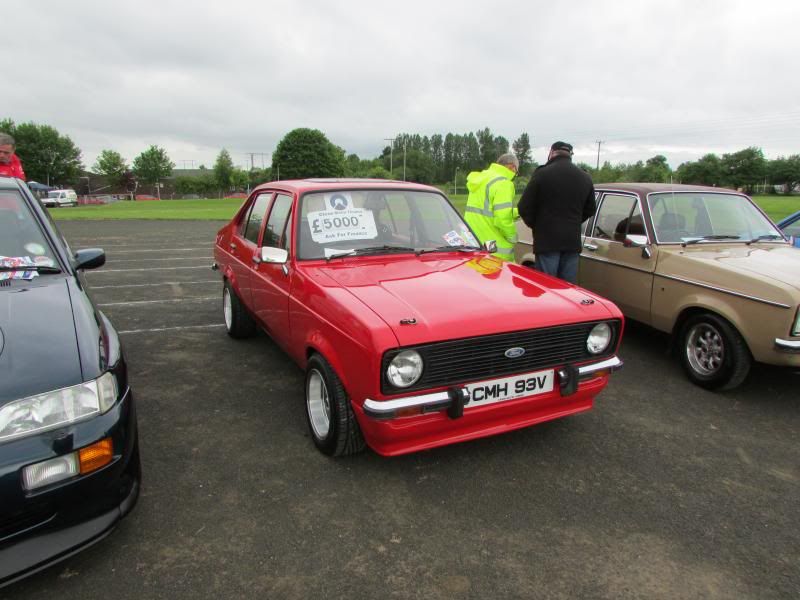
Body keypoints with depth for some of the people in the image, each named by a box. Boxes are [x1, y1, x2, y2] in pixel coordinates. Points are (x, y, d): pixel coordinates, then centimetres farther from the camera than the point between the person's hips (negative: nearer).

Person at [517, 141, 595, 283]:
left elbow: (524, 207, -7)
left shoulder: (542, 174, -8)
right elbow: (590, 210, 17)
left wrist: (535, 225, 10)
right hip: (573, 241, 5)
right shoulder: (585, 177, 10)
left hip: (547, 240, -5)